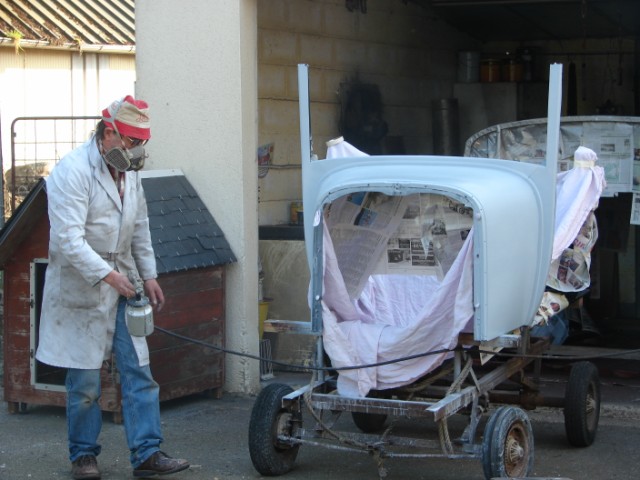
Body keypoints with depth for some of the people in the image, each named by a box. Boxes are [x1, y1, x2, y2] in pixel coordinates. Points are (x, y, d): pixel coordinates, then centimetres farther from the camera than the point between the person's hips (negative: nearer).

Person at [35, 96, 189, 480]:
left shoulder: (130, 171, 10)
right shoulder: (73, 171, -16)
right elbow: (68, 239, -23)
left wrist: (149, 275, 15)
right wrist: (106, 274, -26)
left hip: (123, 283, 7)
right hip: (81, 288, -7)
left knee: (139, 372, 2)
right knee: (85, 381, 2)